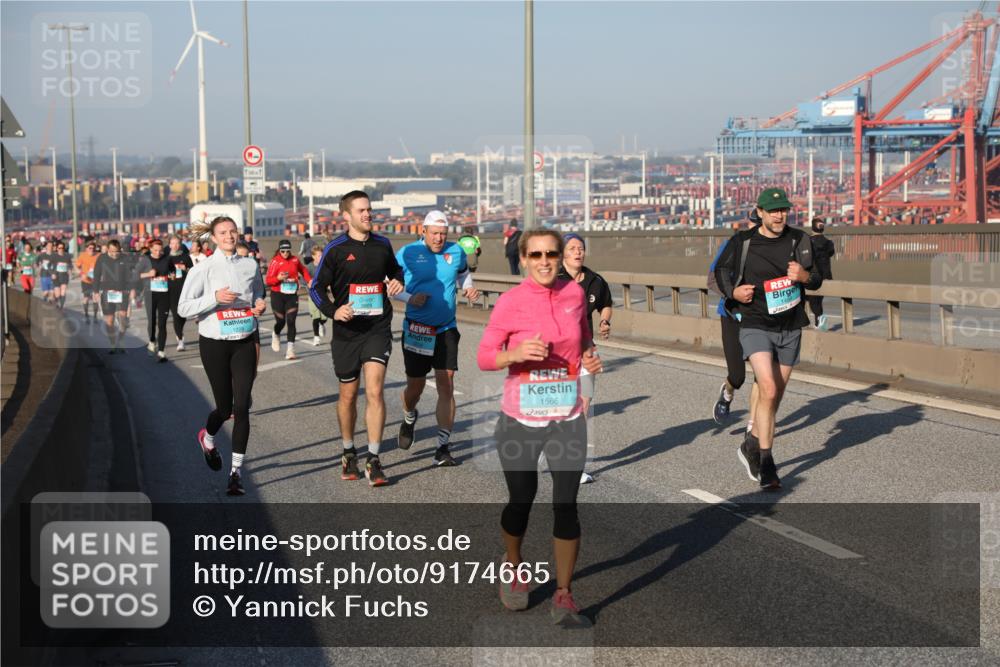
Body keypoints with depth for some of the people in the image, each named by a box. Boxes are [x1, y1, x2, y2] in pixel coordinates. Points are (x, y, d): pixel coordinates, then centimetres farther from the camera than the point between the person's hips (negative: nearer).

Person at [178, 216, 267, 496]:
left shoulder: (251, 265, 6)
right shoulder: (203, 268, -5)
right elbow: (184, 308, -8)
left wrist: (260, 305, -2)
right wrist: (215, 297, -20)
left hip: (245, 342, 2)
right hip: (214, 343, -2)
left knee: (242, 406, -6)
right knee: (225, 407, 4)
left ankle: (236, 470, 1)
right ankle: (207, 438, 40)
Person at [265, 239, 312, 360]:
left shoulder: (295, 260, 4)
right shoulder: (275, 261, -7)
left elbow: (303, 270, 25)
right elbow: (267, 280, -9)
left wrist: (309, 280, 11)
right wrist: (278, 278, -25)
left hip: (292, 295, 2)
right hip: (278, 295, -2)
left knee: (291, 322, -7)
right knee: (281, 321, 2)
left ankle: (290, 350, -5)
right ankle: (275, 335, 39)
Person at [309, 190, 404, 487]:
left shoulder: (382, 244, 5)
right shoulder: (336, 249, -4)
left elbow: (395, 269, 25)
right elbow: (316, 287, 0)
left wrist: (397, 281, 2)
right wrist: (333, 311, -17)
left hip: (378, 330, 1)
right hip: (346, 332, -1)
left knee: (375, 391, -12)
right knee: (348, 396, 10)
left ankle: (373, 461, -7)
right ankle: (348, 453, 31)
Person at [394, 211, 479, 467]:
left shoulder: (456, 252, 3)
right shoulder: (407, 253, -6)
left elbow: (463, 273, 24)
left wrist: (469, 288, 3)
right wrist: (409, 298, -15)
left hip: (446, 330, 1)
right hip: (416, 330, -1)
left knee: (446, 385, -7)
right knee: (415, 385, 9)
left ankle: (442, 447, -4)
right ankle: (409, 419, 45)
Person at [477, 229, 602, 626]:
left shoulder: (575, 293, 2)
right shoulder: (510, 302, -8)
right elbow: (485, 356, -5)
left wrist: (590, 357, -1)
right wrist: (516, 353, -24)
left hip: (568, 418, 2)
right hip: (521, 419, -2)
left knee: (566, 505, -2)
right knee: (521, 501, 11)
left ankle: (563, 597, 8)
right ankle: (513, 567, 41)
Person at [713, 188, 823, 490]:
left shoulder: (799, 240, 3)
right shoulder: (742, 241, -5)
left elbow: (817, 280, 10)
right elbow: (721, 270, 10)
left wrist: (805, 277, -13)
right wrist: (732, 291, -9)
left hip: (790, 329, 4)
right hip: (756, 326, -4)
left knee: (775, 395, 13)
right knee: (768, 390, -19)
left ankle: (751, 445, 35)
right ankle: (766, 464, -12)